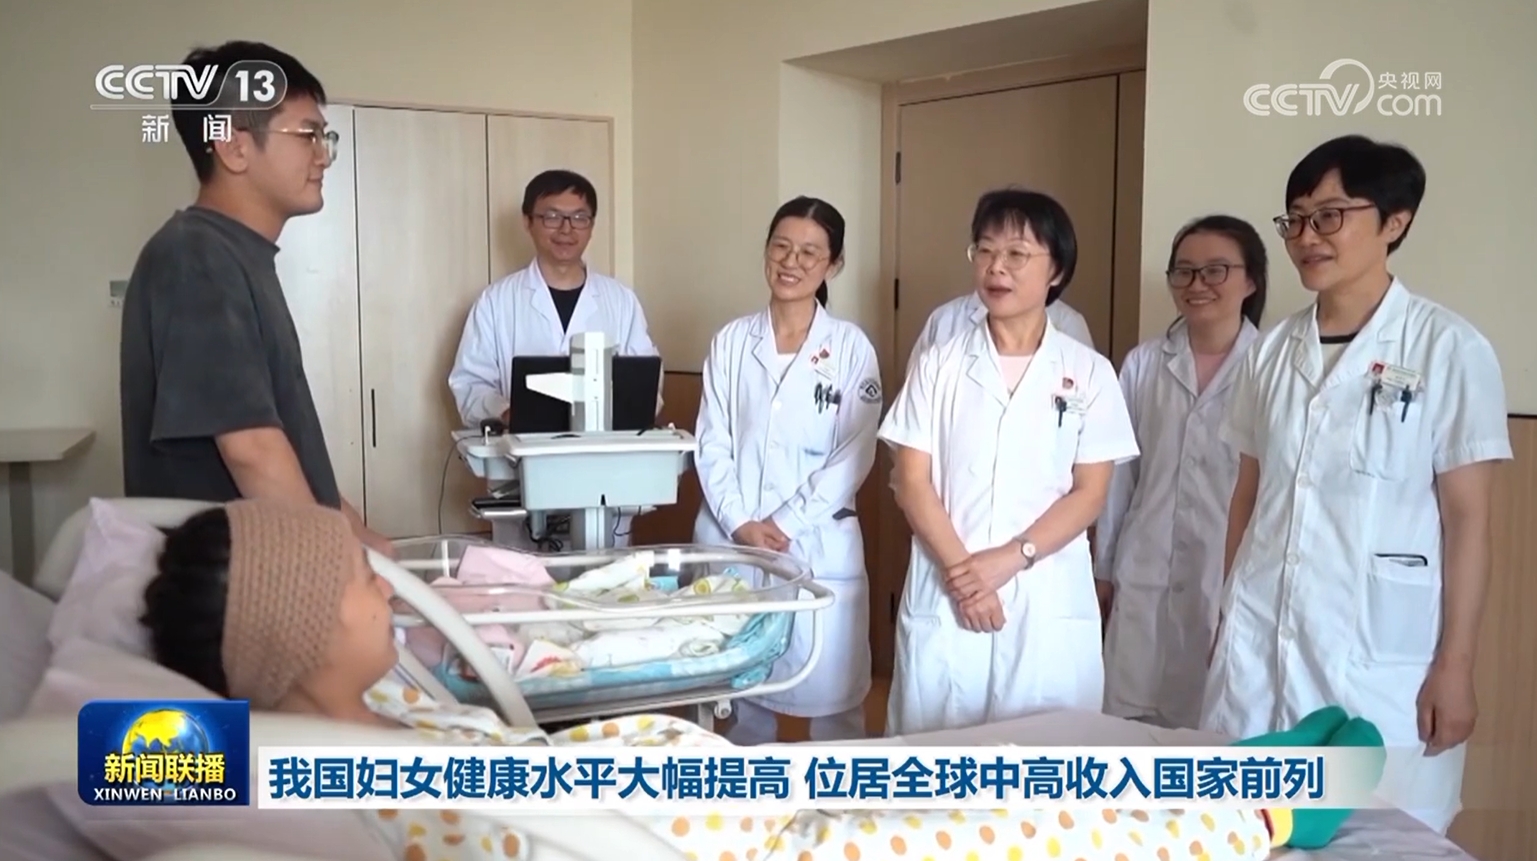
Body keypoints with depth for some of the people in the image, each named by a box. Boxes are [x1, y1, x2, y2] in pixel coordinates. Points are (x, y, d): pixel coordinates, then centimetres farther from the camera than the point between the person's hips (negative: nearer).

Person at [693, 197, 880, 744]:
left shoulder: (851, 347, -1)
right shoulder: (732, 341, 5)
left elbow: (854, 457, -5)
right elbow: (711, 445, 3)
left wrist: (783, 523, -10)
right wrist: (740, 524, -9)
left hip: (820, 547, -2)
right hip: (730, 542, 2)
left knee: (831, 692, 1)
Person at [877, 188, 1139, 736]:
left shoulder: (1088, 373, 4)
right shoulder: (940, 364, 4)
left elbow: (1089, 494, 0)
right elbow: (912, 482, 0)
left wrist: (1009, 559, -13)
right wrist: (960, 570, -12)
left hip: (1049, 603, 0)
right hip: (945, 597, 0)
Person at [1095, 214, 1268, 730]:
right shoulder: (1142, 363, 5)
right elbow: (1120, 473, 9)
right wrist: (1103, 567, 12)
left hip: (1235, 579, -3)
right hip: (1145, 578, 3)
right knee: (1130, 722, 10)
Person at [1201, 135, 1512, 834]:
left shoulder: (1448, 349, -6)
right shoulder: (1273, 350, 7)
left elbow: (1467, 518, -6)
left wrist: (1455, 664, -7)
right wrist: (1228, 615, 13)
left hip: (1382, 658, -4)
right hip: (1258, 644, 4)